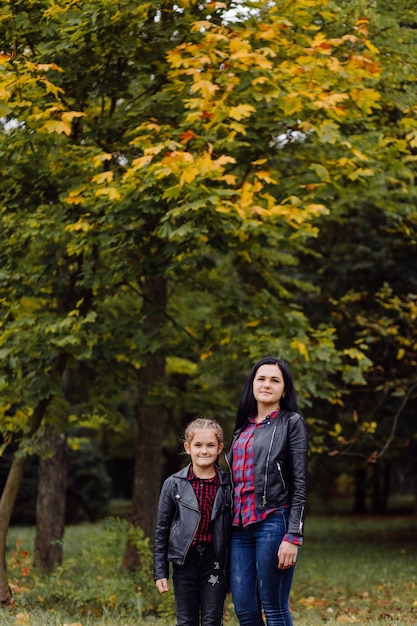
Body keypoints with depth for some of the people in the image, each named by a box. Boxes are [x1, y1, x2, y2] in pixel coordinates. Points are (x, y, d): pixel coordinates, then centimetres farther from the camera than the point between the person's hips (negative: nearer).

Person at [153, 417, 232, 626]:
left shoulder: (228, 485, 0)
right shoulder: (174, 484, 0)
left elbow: (233, 528, 5)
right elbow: (161, 530, 4)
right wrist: (159, 571, 2)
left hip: (215, 562, 0)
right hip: (185, 562, 0)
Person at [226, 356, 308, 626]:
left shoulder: (292, 422, 2)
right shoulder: (243, 427, 19)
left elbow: (300, 484, -4)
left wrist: (293, 538, -12)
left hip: (274, 523, -6)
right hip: (240, 526, 6)